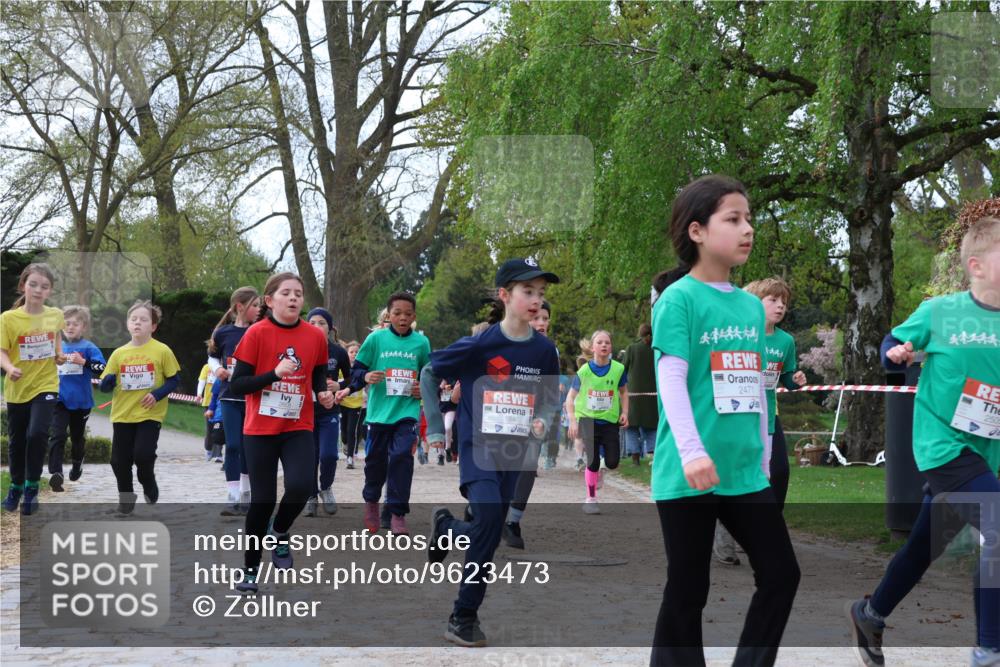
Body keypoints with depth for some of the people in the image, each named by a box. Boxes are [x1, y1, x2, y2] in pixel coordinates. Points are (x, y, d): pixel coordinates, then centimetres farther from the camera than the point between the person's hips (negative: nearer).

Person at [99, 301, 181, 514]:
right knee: (119, 460, 5)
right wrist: (109, 380, -19)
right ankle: (126, 498, 27)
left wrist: (158, 394, -17)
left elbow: (174, 379, -2)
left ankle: (149, 486, 19)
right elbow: (105, 386, 5)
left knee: (143, 454, -14)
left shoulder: (162, 351, -6)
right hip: (122, 414, 3)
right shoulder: (119, 353, 3)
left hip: (150, 414, -3)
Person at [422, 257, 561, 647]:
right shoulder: (479, 345, -12)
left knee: (489, 530, 7)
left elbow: (550, 398, 13)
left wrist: (542, 421, -8)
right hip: (477, 445, -4)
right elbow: (429, 374, -1)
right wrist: (436, 428, -2)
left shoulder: (544, 350, -2)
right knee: (489, 516, -21)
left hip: (514, 452, 5)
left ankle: (446, 527, 42)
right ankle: (464, 616, -8)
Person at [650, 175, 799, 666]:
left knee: (781, 573, 7)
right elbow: (671, 380, -17)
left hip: (745, 473, 7)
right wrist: (691, 452, -27)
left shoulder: (751, 306, 12)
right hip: (689, 475, -7)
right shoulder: (679, 299, -9)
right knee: (687, 593, 3)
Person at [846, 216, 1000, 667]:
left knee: (926, 544, 18)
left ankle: (870, 615, 41)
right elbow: (892, 346, 6)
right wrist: (896, 355, -16)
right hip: (942, 443, -5)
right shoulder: (938, 312, -9)